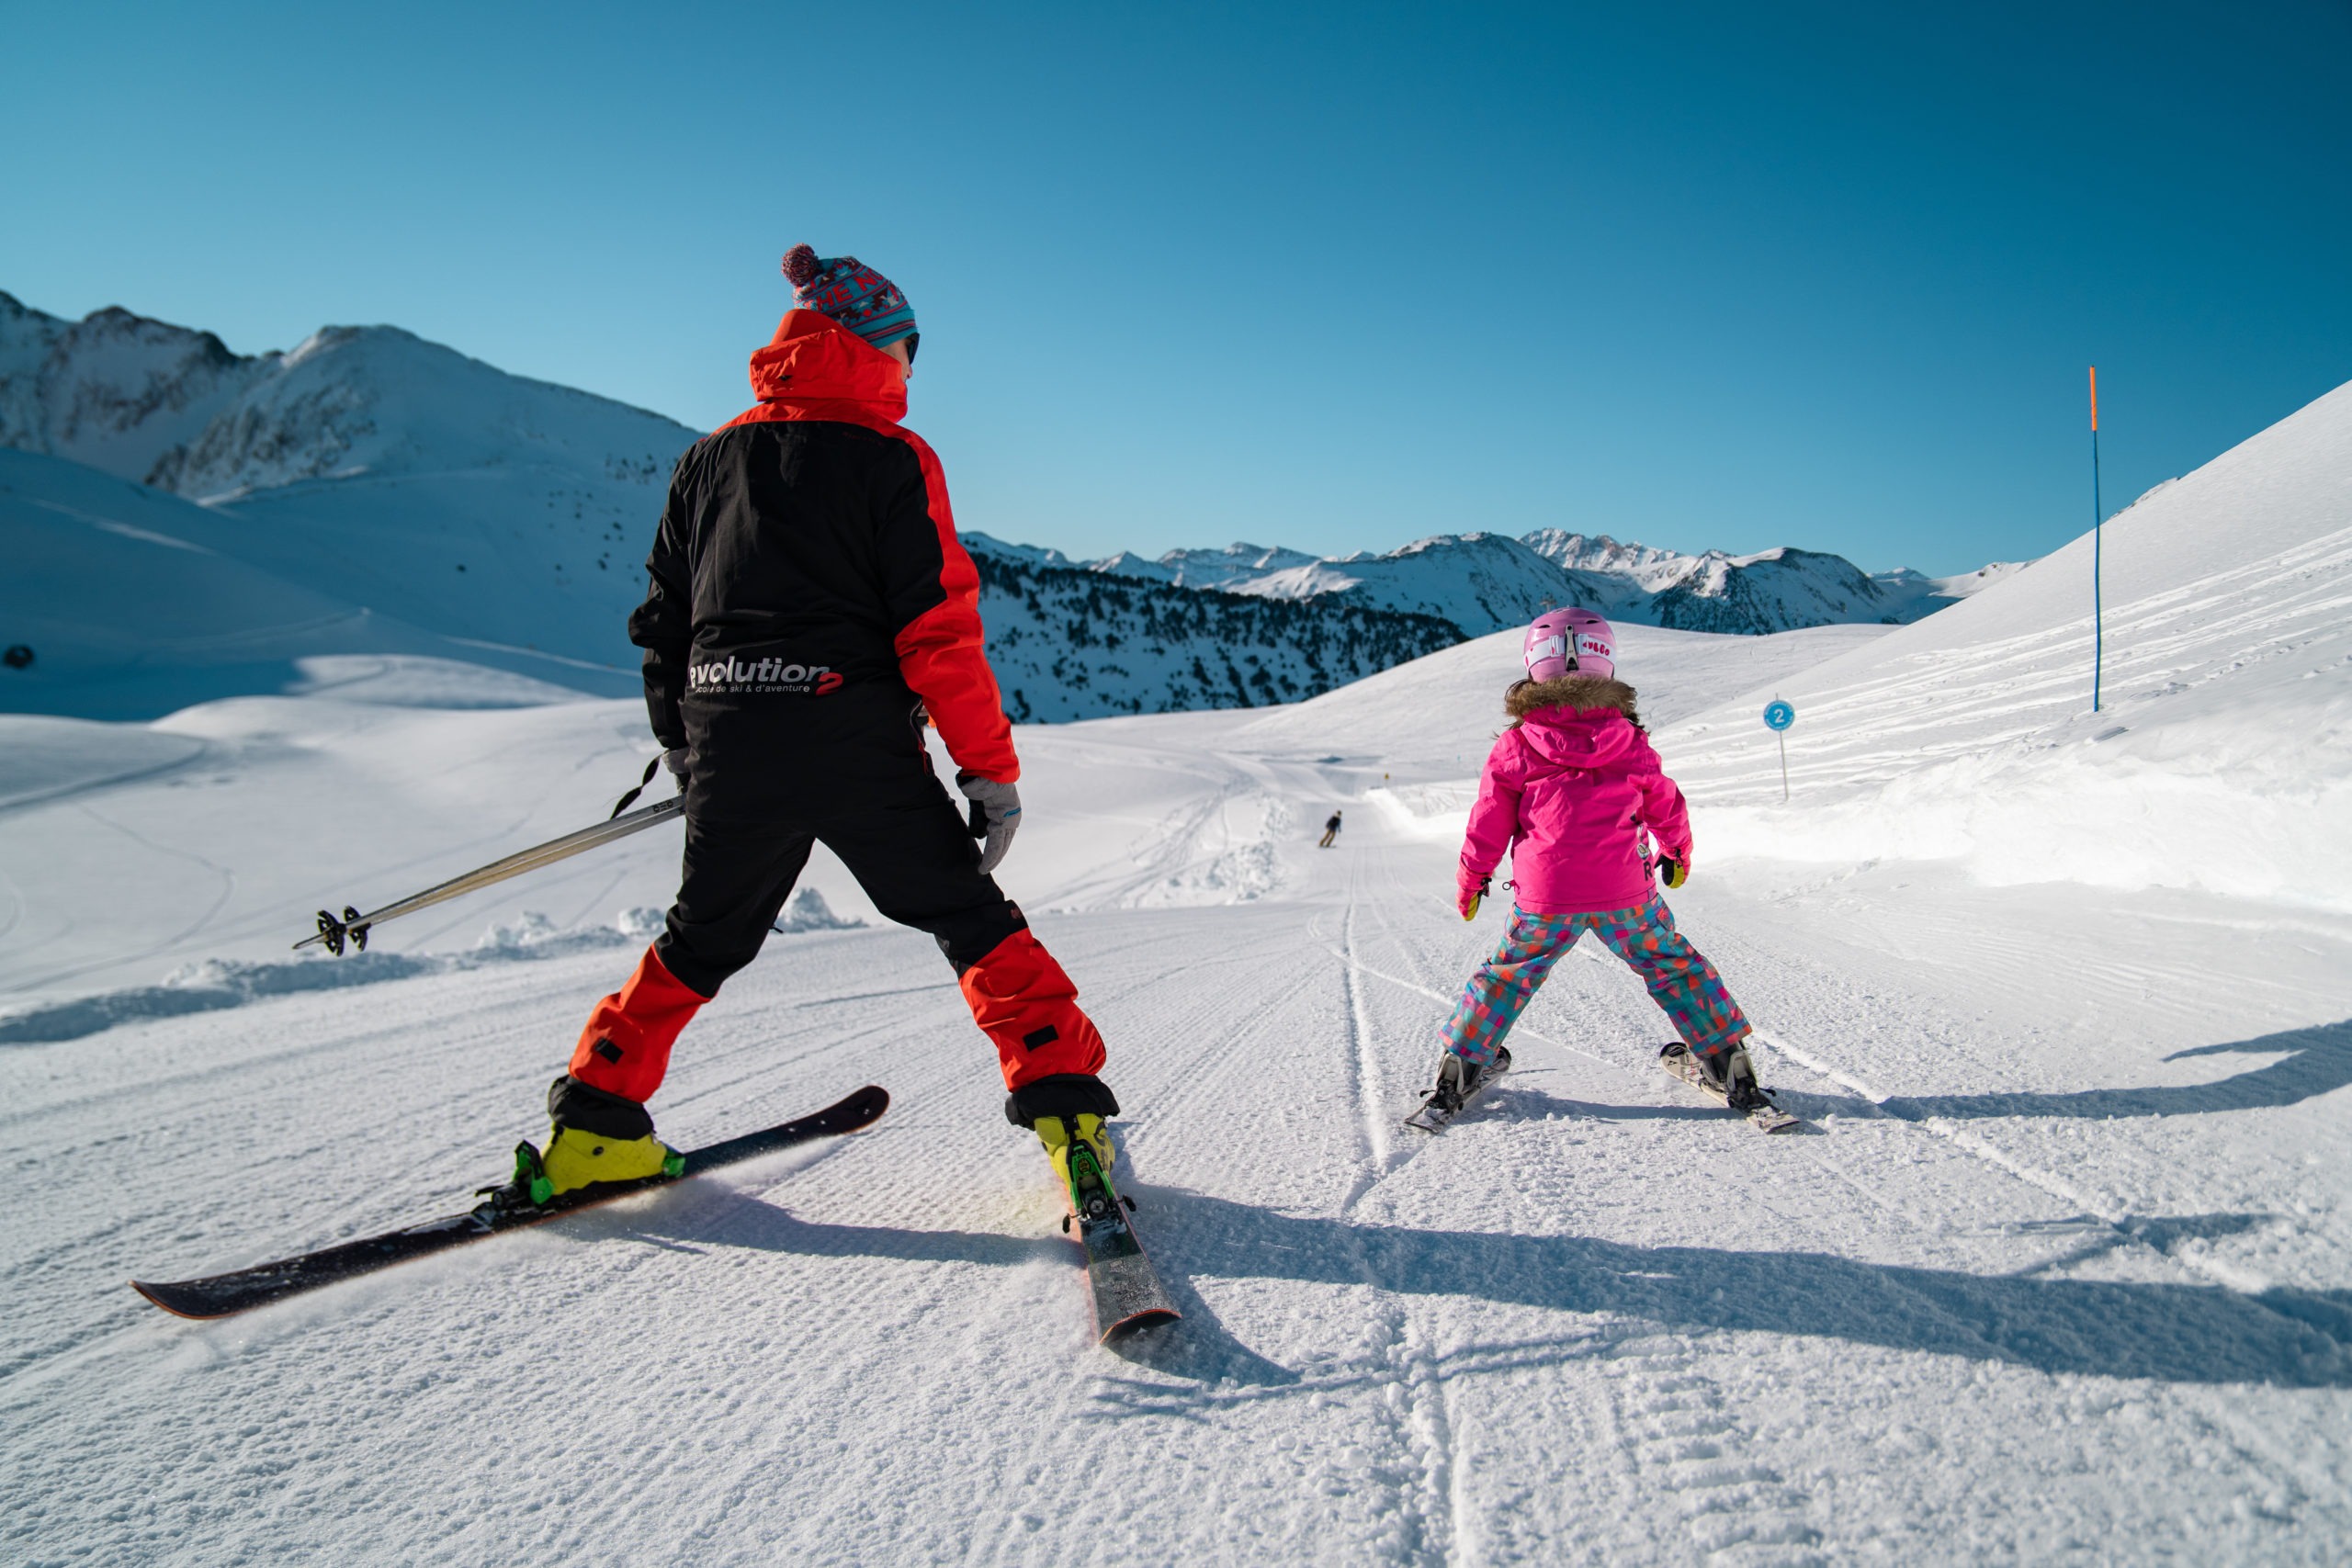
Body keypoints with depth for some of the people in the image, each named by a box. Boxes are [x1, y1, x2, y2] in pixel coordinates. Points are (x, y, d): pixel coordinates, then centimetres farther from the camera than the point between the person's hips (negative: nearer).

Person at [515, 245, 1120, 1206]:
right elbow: (939, 629, -10)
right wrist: (991, 769, -7)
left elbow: (663, 622, 16)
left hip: (729, 754, 5)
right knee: (971, 921, 9)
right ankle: (1062, 1095, 3)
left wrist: (685, 749, 27)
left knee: (702, 940, 22)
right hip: (857, 749, -5)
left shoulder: (709, 459, 13)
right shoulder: (890, 459, -3)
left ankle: (592, 1127, 22)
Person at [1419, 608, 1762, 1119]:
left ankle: (1460, 1066, 18)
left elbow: (1489, 821, 3)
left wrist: (1471, 877, 18)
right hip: (1626, 891, 1)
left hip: (1544, 895, 0)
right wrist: (1677, 852, 35)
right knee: (1673, 965, 20)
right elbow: (1665, 805, 15)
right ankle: (1726, 1057, 22)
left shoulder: (1515, 746, -4)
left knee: (1508, 974, 17)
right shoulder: (1631, 742, 0)